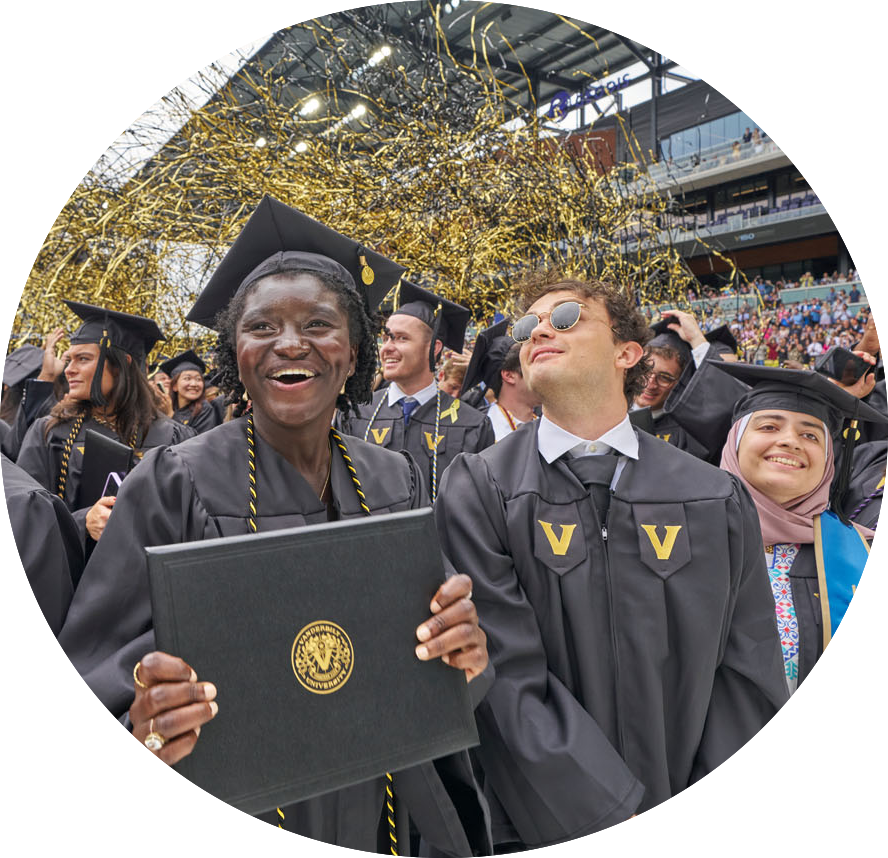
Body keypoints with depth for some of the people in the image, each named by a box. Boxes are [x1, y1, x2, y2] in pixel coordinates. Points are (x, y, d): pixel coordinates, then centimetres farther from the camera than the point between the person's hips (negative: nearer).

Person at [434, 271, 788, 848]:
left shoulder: (719, 500, -3)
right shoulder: (477, 491, -10)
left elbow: (749, 680, -2)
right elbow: (505, 679, -16)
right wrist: (620, 820, -19)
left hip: (690, 817, 3)